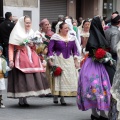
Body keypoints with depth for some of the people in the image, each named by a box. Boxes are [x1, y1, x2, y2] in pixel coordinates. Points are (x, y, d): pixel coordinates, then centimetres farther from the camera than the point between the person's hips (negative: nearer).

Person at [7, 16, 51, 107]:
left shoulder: (32, 33, 17)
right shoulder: (16, 34, 1)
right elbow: (11, 48, -4)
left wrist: (33, 45, 2)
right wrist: (11, 60, -15)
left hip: (32, 58, 5)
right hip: (20, 58, -5)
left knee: (33, 76, -4)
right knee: (21, 78, -8)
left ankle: (24, 99, 5)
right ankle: (21, 99, 0)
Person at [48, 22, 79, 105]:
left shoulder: (71, 37, 10)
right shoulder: (55, 37, -4)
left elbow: (74, 49, 15)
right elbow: (50, 49, -6)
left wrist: (76, 61, 10)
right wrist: (50, 61, -12)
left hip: (69, 60, 4)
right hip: (58, 60, -4)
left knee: (69, 77, -2)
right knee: (58, 77, -5)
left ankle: (62, 97, 3)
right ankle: (55, 96, 4)